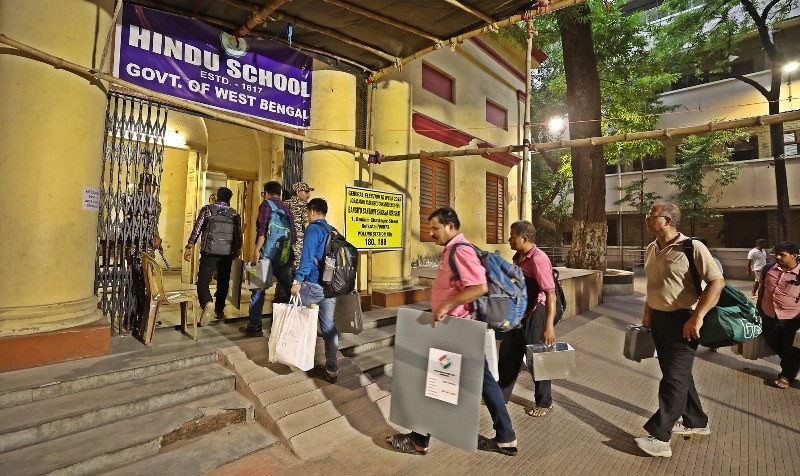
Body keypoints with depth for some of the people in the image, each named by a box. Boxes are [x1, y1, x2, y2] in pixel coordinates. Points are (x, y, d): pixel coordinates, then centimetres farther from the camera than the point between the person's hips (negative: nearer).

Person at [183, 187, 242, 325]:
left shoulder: (207, 209, 3)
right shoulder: (234, 214, 8)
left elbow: (197, 229, -2)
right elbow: (239, 235, 11)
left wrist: (189, 247, 3)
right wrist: (237, 251, 24)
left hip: (209, 252, -2)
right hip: (227, 253, 2)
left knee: (203, 281, -2)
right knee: (223, 282, 15)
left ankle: (207, 303, -30)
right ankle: (219, 311, 25)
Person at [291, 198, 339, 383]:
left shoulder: (313, 229, -6)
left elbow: (307, 257, -17)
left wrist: (297, 281, -18)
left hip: (315, 285, -7)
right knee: (329, 326, 9)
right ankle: (331, 369, 14)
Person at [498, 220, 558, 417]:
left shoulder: (538, 259, -23)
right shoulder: (518, 257, 4)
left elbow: (550, 294, -27)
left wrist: (549, 326, -31)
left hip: (535, 314, -8)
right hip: (518, 312, 9)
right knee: (507, 354, 16)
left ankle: (544, 402, 31)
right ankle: (500, 395, 31)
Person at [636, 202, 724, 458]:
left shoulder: (692, 247, -14)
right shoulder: (651, 250, 7)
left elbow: (717, 282, -15)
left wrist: (697, 317, -20)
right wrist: (647, 312, 13)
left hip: (681, 320, -7)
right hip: (658, 319, 7)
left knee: (674, 377, -2)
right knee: (676, 372, 17)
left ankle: (659, 437, 4)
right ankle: (696, 422, 36)